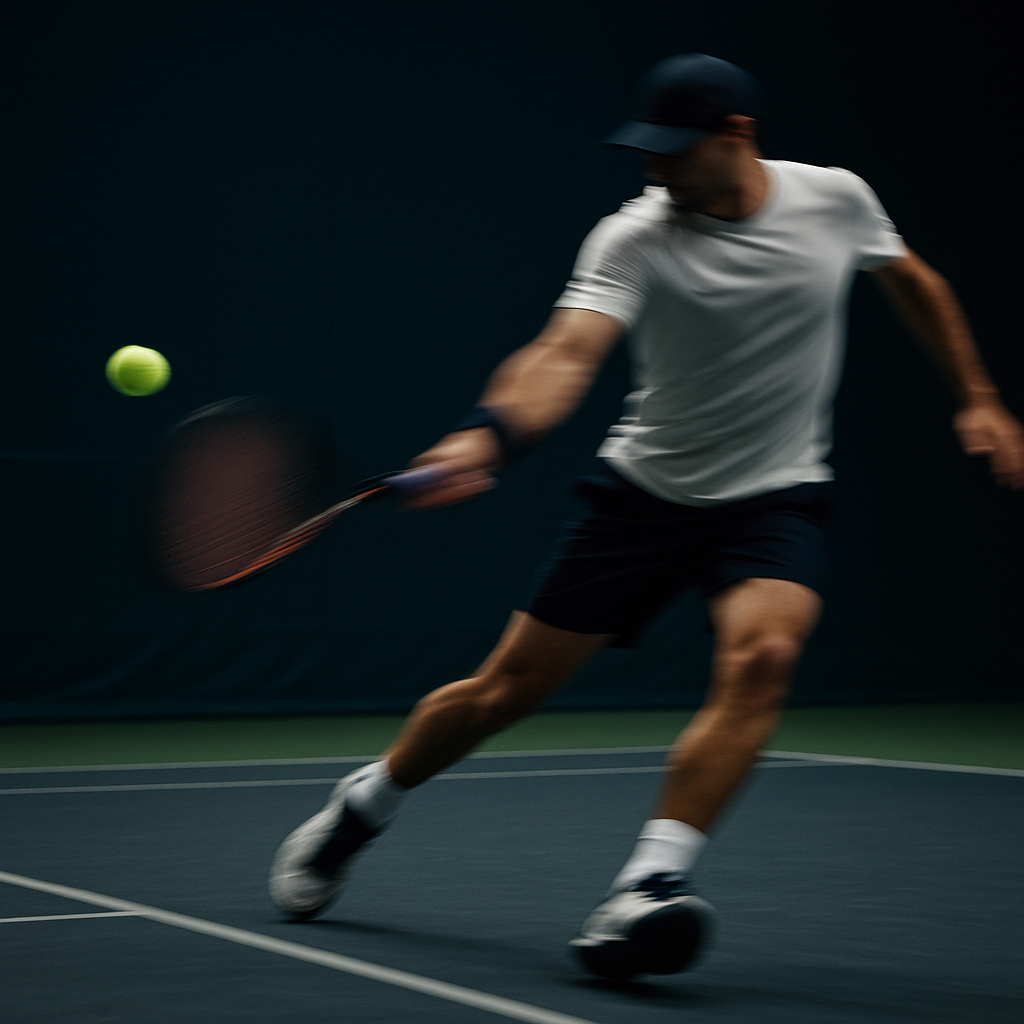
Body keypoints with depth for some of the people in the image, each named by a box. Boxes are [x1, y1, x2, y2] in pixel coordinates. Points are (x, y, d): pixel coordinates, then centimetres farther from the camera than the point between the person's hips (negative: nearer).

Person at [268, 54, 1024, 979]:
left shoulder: (837, 199, -6)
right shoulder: (634, 238, -17)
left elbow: (915, 282, 15)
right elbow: (566, 353, -32)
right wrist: (488, 434, -51)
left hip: (776, 496, 1)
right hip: (645, 489, -1)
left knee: (761, 657, -32)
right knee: (506, 689, 3)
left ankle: (651, 884, -30)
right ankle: (360, 808, 30)